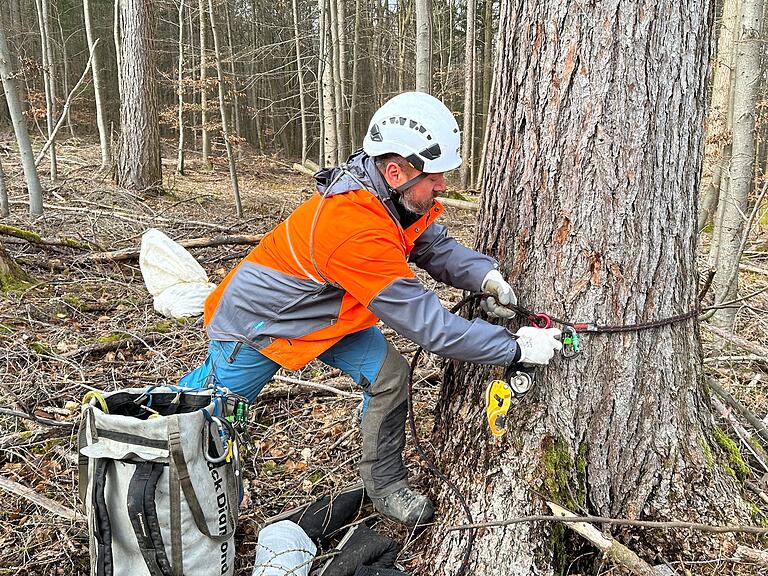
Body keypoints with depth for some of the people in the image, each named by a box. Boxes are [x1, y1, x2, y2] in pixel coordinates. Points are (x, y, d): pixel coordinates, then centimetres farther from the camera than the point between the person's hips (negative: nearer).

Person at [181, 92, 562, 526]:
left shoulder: (395, 195, -16)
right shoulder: (356, 228, -42)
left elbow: (435, 245, -2)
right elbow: (427, 324, -38)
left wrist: (484, 273, -22)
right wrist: (517, 348, -32)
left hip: (327, 311, 7)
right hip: (255, 320, -7)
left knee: (390, 374, -8)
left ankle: (387, 486, 11)